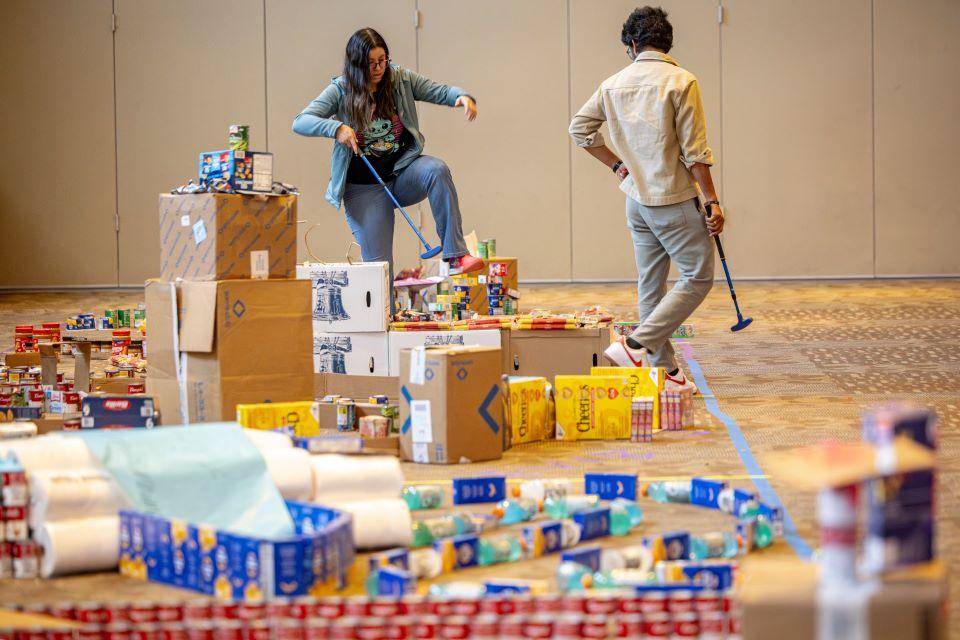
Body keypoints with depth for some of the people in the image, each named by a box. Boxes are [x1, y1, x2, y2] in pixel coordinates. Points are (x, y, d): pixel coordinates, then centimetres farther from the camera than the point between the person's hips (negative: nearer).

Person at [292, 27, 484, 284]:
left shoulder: (400, 79, -2)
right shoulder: (341, 91, -8)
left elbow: (440, 92, -2)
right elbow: (300, 122, -14)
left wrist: (462, 96, -26)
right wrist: (336, 128, -32)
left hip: (403, 173, 1)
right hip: (363, 188, -1)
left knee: (436, 169, -33)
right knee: (377, 263, -9)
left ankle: (455, 256, -34)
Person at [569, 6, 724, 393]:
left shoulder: (614, 84, 5)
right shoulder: (680, 81, -11)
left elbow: (579, 128, 8)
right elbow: (694, 151, -14)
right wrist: (712, 201, -7)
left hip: (637, 201, 6)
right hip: (675, 200, -6)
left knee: (651, 286, 11)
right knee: (697, 278, 0)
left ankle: (664, 370, 15)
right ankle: (636, 346, -11)